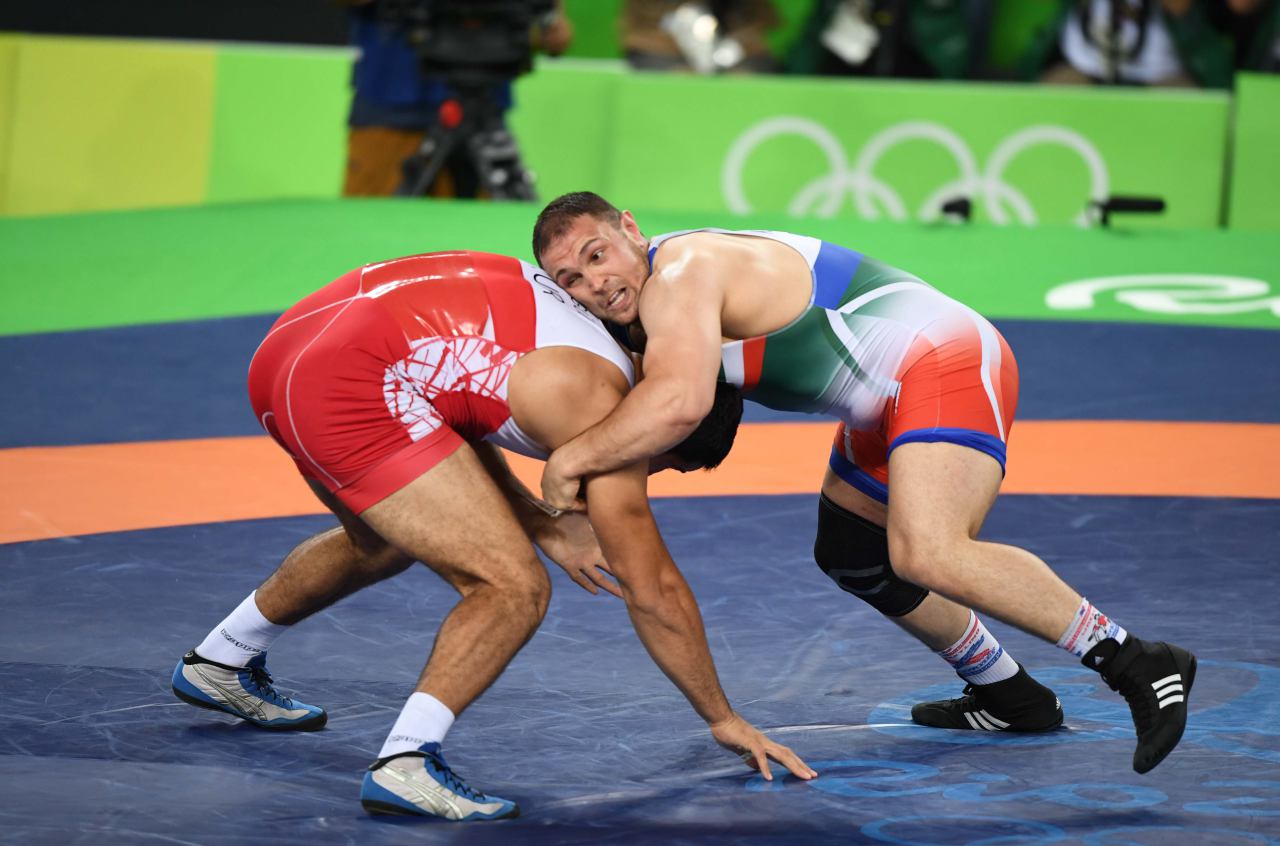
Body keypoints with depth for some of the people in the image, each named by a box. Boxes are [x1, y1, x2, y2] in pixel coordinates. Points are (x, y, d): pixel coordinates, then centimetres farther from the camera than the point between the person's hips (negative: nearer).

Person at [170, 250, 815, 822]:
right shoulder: (601, 409, -4)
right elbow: (652, 591, 1)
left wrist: (542, 528, 21)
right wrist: (723, 719, 10)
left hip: (286, 351, 10)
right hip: (348, 386, -10)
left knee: (384, 542, 36)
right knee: (514, 589, -9)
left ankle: (219, 665, 52)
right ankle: (407, 764, -17)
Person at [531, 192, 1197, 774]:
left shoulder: (679, 273, -16)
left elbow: (679, 404, -33)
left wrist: (568, 462, -22)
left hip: (945, 363, -11)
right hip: (892, 406, 11)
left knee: (925, 556, -31)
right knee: (849, 556, 25)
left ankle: (1140, 666, -28)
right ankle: (1010, 697, 38)